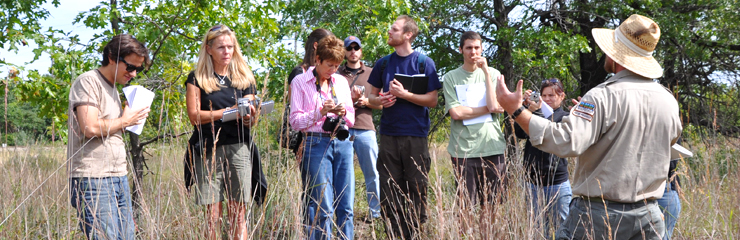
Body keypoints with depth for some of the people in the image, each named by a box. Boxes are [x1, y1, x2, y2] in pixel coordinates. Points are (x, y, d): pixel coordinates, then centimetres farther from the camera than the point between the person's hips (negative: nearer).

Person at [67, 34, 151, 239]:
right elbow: (91, 128, -18)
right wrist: (125, 120, -6)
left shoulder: (114, 89, 21)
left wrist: (132, 118, 11)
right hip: (93, 178, -9)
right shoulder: (88, 82, -6)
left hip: (119, 177, 9)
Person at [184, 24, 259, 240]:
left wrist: (250, 117, -14)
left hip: (238, 148, 2)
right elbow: (194, 116, -4)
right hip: (208, 149, -1)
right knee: (212, 214, -2)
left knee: (239, 212, -3)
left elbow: (250, 122, 10)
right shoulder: (197, 78, 7)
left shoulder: (243, 78, 13)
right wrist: (230, 111, -11)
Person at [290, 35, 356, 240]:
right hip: (316, 144, -4)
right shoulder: (300, 82, 1)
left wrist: (343, 113, -5)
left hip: (343, 144, 4)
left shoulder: (341, 82, 14)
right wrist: (321, 112, -15)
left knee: (346, 206, 1)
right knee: (323, 207, -6)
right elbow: (295, 121, -3)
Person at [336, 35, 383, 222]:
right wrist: (350, 99, -12)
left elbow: (381, 103, 13)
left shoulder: (371, 73, 13)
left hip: (365, 129, 0)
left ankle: (376, 212, 6)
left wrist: (366, 101, -7)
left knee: (372, 172, -1)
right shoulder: (337, 74, 10)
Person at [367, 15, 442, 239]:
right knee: (389, 191, 3)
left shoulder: (424, 63, -2)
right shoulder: (383, 63, 9)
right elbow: (372, 96, 17)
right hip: (389, 135, 3)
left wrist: (404, 94, -17)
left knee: (417, 191, -1)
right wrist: (380, 100, -6)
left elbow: (432, 100, -5)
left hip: (415, 136, -3)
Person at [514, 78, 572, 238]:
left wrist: (536, 111, -22)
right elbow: (520, 133, -3)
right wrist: (526, 107, -12)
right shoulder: (539, 113, 12)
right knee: (539, 230, 12)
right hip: (534, 183, 5)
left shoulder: (564, 117, -1)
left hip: (556, 185, -5)